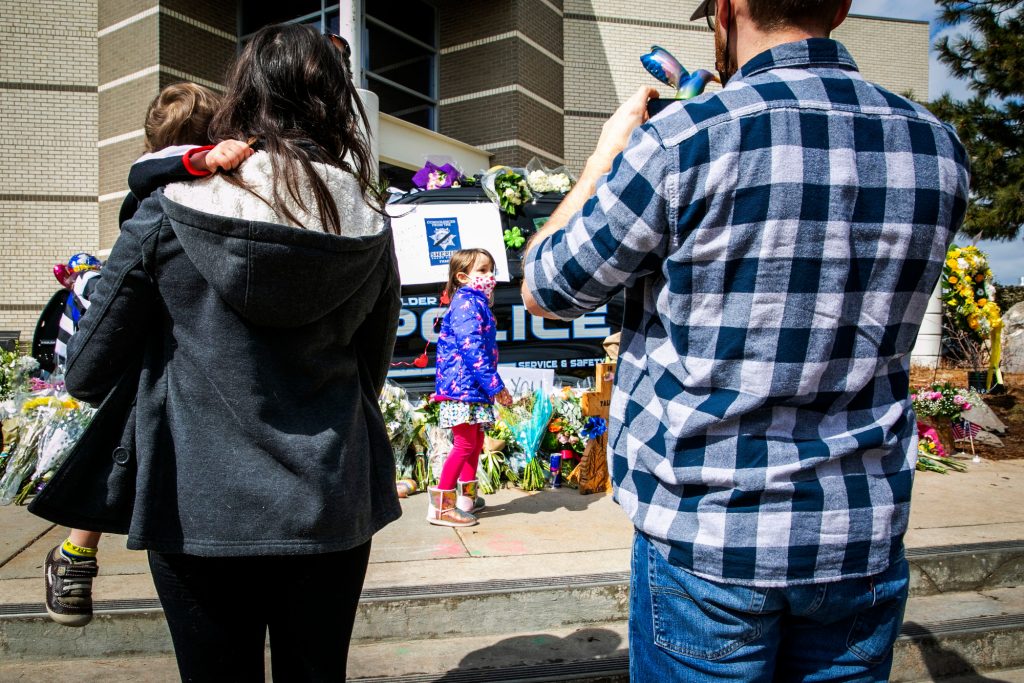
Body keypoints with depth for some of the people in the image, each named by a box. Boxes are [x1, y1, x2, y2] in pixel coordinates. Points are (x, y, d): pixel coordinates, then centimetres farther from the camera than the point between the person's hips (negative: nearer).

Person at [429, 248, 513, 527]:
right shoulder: (467, 303, -13)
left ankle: (467, 497, 27)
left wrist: (491, 384, 26)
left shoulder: (476, 303, 19)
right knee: (465, 444, -8)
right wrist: (495, 386, -23)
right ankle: (441, 506, -1)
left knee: (475, 441, 16)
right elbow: (472, 348, -22)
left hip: (471, 387, 10)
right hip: (463, 386, -10)